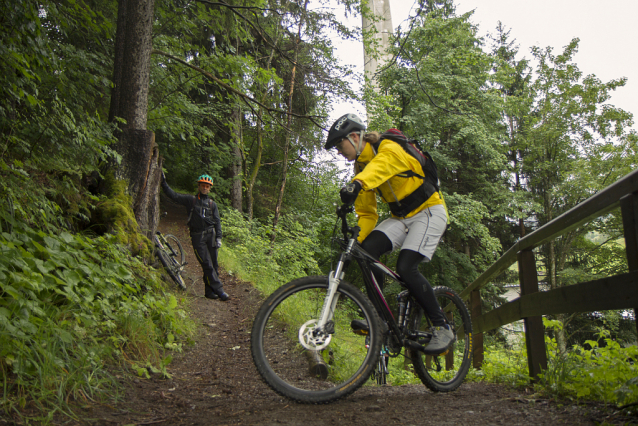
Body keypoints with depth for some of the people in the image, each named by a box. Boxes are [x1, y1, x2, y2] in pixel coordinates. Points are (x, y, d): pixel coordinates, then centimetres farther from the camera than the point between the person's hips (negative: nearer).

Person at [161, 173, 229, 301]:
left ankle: (209, 290, 8)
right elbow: (173, 195, 7)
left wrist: (219, 237, 1)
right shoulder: (190, 200, 10)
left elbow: (217, 222, 11)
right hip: (197, 236, -2)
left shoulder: (212, 204, 15)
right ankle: (219, 290, -10)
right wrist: (163, 182, 0)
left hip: (210, 234, 3)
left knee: (213, 264, -1)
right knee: (207, 264, -9)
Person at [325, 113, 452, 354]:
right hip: (401, 217, 7)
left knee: (405, 267, -23)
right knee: (368, 249, -19)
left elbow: (379, 166, -44)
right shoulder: (361, 166, 6)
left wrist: (356, 184, -64)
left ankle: (443, 328, -8)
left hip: (429, 211, -7)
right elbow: (366, 214, 7)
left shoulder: (389, 149, -17)